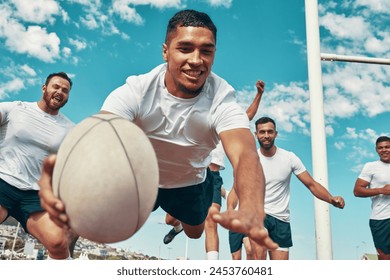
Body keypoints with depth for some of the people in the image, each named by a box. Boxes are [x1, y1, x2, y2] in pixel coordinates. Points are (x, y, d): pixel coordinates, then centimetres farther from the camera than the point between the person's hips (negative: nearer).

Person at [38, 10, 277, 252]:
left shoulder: (222, 100, -33)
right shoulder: (136, 91, -32)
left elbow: (245, 153, -51)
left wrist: (252, 211, -74)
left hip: (191, 185, 1)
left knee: (194, 234, 22)